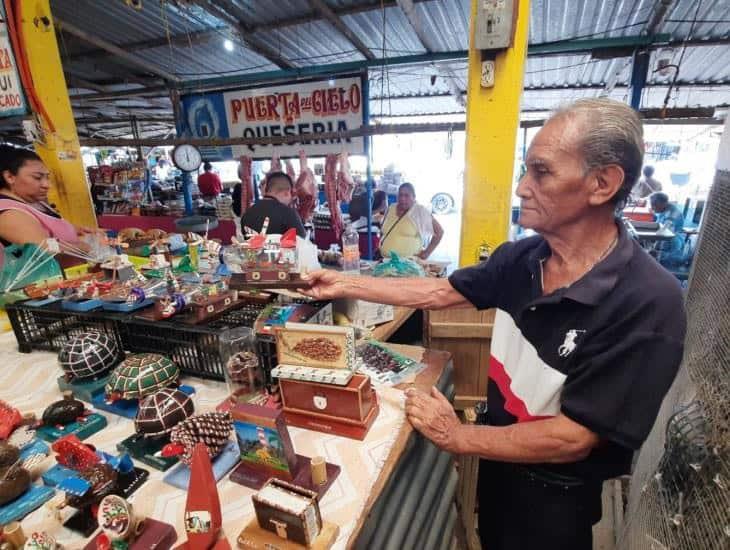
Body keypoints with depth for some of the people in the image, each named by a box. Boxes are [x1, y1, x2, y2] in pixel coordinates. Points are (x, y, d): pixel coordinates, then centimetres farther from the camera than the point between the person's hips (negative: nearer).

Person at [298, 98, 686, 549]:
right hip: (500, 458, 5)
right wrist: (345, 285, -4)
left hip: (556, 495, -5)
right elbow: (437, 293, -4)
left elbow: (573, 437, -29)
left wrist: (458, 438, -22)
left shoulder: (648, 304, -31)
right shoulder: (521, 258, -12)